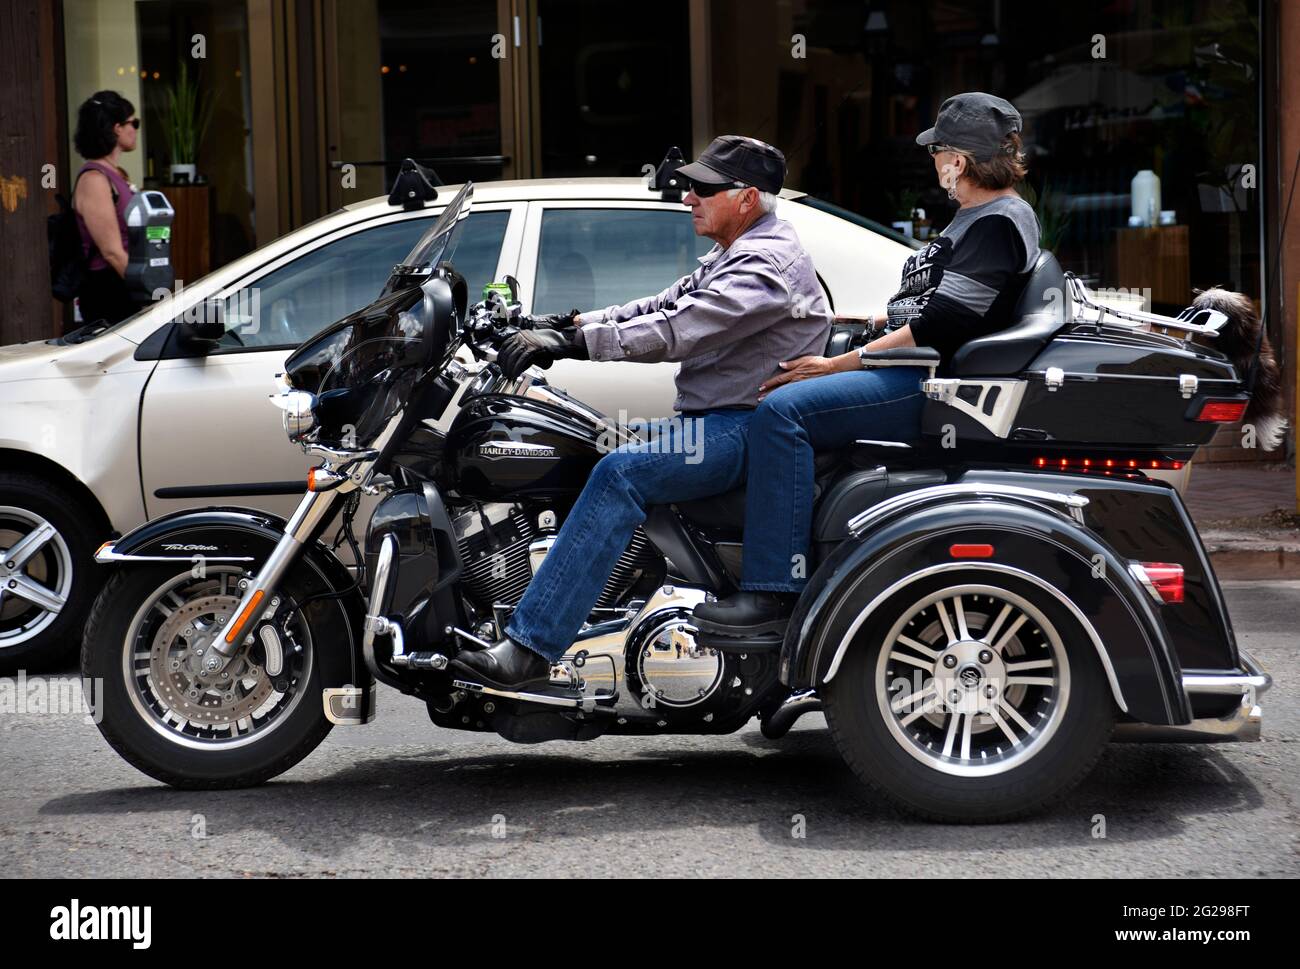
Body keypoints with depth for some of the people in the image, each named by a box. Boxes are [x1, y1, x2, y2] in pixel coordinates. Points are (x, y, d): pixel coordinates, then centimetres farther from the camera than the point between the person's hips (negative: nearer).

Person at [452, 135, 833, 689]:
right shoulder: (731, 257, 21)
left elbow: (677, 332, -24)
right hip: (713, 420, 11)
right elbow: (659, 308, 18)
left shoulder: (767, 265, -14)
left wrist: (572, 342, -27)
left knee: (621, 473, -30)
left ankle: (530, 648, -34)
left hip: (745, 428, -11)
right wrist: (568, 323, 5)